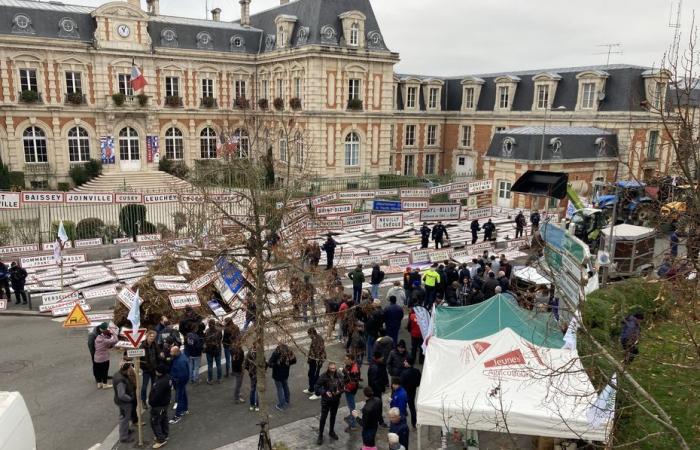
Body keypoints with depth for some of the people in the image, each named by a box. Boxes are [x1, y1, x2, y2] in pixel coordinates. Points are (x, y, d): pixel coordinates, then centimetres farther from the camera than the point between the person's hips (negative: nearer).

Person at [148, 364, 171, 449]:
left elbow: (156, 395, -29)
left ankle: (161, 439, 12)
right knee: (164, 419, 23)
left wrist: (150, 402, -11)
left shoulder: (161, 382, -36)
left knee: (155, 422, 4)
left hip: (158, 405, -10)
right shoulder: (167, 377, -4)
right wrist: (151, 399, 15)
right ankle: (165, 435, 38)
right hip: (165, 402, 10)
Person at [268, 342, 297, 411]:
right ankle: (287, 402, 39)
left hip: (277, 375, -5)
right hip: (285, 374, 5)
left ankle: (281, 406, 14)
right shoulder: (288, 352, -11)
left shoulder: (276, 353, -25)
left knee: (280, 389, 6)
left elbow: (270, 364, -24)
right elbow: (294, 361, -1)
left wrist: (267, 363, -4)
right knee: (286, 387, 23)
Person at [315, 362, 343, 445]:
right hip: (326, 401, -4)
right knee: (323, 418, 4)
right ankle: (320, 435, 20)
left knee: (333, 417, 20)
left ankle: (331, 432, 41)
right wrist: (325, 392, -28)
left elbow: (343, 387, 2)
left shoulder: (338, 376, -8)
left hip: (336, 400, 4)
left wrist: (339, 391, -18)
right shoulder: (323, 376, -19)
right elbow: (316, 388, -16)